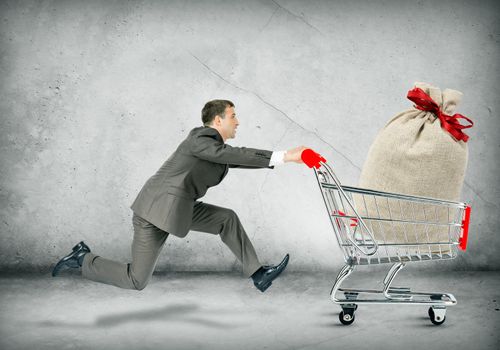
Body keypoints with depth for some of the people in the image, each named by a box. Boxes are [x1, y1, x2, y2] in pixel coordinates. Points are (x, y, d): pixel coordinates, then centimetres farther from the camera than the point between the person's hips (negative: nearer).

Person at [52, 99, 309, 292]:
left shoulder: (216, 146, 11)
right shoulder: (200, 139, -18)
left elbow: (242, 158, 7)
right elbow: (234, 154, -30)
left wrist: (285, 156, 0)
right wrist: (282, 156, -32)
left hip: (175, 207, 9)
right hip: (156, 211, -9)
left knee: (227, 218, 3)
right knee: (136, 282, -3)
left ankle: (257, 274, 7)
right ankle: (83, 260, 13)